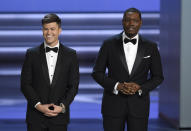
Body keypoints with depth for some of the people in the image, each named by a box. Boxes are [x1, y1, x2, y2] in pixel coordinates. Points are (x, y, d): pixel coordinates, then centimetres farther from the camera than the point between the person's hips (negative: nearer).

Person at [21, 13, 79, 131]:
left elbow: (73, 86, 4)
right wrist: (38, 105, -10)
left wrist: (63, 106, -9)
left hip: (59, 116, 0)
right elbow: (25, 84, 2)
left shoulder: (70, 55, 6)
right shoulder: (32, 54, 5)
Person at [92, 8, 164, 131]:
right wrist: (117, 86, -13)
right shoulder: (109, 44, 1)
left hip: (139, 105, 1)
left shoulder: (151, 47, 4)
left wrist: (140, 88, -10)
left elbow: (158, 76, 8)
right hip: (113, 104, 0)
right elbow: (97, 72, 3)